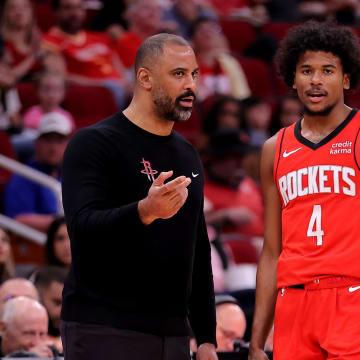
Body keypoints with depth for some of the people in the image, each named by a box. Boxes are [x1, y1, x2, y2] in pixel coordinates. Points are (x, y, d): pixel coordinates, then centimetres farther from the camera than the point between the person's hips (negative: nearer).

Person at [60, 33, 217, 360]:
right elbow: (83, 226, -20)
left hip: (173, 333, 7)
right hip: (104, 333, -7)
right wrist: (144, 211, -37)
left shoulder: (187, 155, 18)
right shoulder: (94, 143, -5)